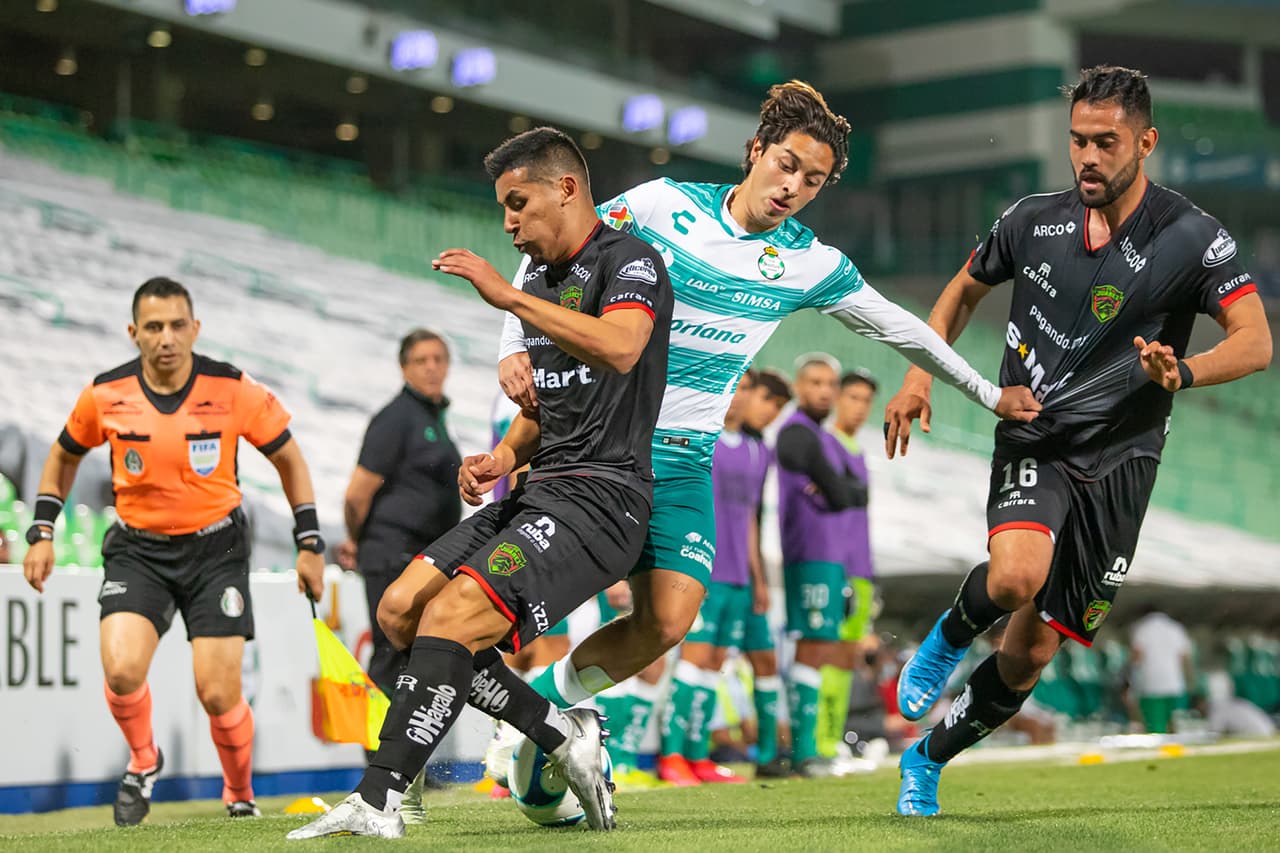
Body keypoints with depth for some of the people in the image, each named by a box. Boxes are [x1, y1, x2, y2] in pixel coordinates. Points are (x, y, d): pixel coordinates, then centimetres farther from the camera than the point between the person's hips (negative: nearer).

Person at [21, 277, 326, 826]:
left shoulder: (233, 390, -13)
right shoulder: (105, 395, -9)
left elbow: (289, 458, 1)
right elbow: (64, 456, 11)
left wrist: (309, 543, 0)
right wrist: (43, 533, 4)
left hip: (215, 547, -1)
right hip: (137, 548, 1)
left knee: (218, 694, -9)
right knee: (122, 670, -21)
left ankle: (240, 798, 20)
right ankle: (143, 761, 11)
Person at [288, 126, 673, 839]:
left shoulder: (628, 261, -7)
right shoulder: (541, 280, 20)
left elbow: (620, 348, -30)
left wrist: (508, 295, -29)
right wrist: (504, 457, 10)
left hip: (602, 495, -10)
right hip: (540, 491, 10)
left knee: (452, 616, -24)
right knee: (401, 609, -1)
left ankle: (377, 805, -22)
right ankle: (564, 736, 2)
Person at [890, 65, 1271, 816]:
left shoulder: (1192, 238, -10)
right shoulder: (1034, 221, 0)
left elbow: (1256, 343, -18)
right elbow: (965, 289, 18)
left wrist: (1182, 373, -38)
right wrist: (920, 374, 5)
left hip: (1117, 462, 0)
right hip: (1033, 445, 0)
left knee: (1030, 655, 4)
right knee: (1016, 575, -33)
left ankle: (927, 761, 29)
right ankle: (950, 636, 2)